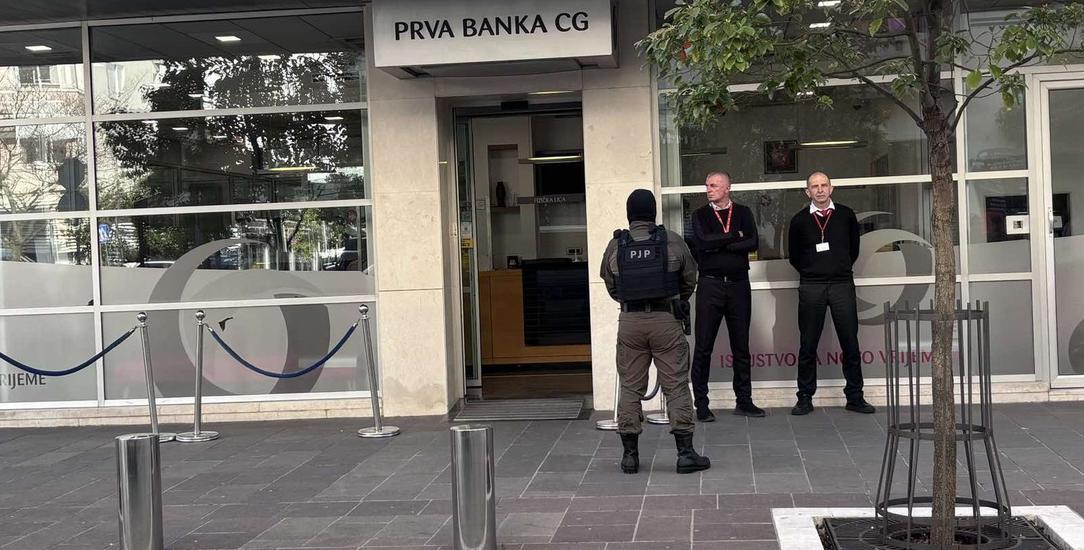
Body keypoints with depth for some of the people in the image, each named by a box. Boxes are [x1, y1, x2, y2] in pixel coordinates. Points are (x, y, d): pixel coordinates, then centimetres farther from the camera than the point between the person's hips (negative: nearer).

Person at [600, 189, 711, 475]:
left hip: (630, 321, 2)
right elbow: (690, 279, 8)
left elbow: (611, 286, 9)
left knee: (630, 387, 9)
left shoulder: (615, 245, 1)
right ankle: (685, 453, 4)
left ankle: (630, 454, 12)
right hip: (666, 319, -1)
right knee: (676, 386, 4)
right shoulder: (672, 241, -2)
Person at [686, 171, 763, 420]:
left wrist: (719, 245, -10)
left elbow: (753, 243, -6)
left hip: (738, 284, 2)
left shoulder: (743, 213, 10)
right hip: (710, 285, -2)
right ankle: (701, 404, 5)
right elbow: (702, 242, -13)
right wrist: (734, 236, -6)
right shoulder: (699, 215, 5)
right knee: (703, 347, -2)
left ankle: (744, 400, 17)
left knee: (741, 346, 8)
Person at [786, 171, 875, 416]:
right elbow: (794, 256, 14)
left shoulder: (846, 215, 6)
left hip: (842, 285, 1)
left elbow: (853, 248, 17)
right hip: (811, 287, -1)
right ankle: (805, 398, 10)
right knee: (807, 345, 2)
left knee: (850, 344, 1)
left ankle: (855, 397, 11)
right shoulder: (800, 220, 4)